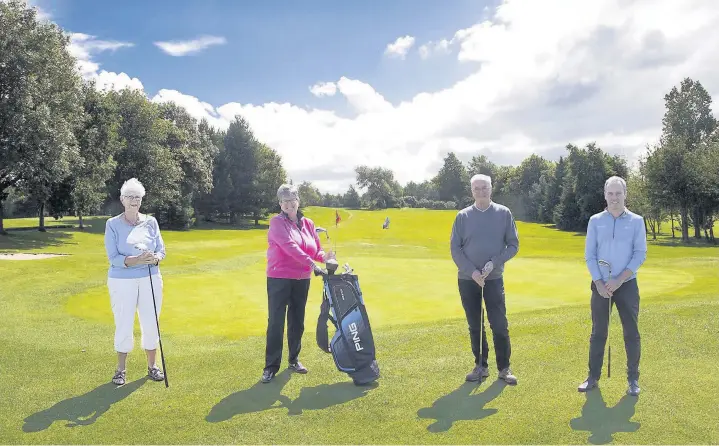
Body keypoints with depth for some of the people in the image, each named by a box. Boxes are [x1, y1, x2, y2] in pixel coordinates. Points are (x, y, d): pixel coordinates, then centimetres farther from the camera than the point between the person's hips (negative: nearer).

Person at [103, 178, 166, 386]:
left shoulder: (151, 222, 5)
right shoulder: (113, 224, -3)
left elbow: (161, 250, 4)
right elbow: (113, 257, -10)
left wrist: (155, 259, -19)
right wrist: (136, 260, -25)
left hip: (150, 279, 3)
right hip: (122, 282, -2)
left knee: (151, 323, 7)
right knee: (124, 325, 3)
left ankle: (152, 366, 22)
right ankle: (121, 369, 20)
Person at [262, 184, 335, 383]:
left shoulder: (308, 224, 8)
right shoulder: (277, 222, -9)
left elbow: (316, 249, 7)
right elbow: (289, 246, -23)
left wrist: (324, 256, -16)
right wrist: (311, 263, -31)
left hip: (302, 279, 5)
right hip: (279, 279, -5)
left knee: (297, 321, 13)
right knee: (276, 322, -3)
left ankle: (294, 359, 28)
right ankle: (271, 366, 4)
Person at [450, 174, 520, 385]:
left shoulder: (504, 213, 1)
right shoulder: (463, 216, 1)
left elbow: (513, 245, 0)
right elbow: (455, 248, -1)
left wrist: (494, 263, -14)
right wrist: (472, 271, -12)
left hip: (494, 279, -1)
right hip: (467, 279, 1)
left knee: (499, 325, -1)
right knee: (475, 326, 8)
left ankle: (504, 368, 12)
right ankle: (481, 366, 19)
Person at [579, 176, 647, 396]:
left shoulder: (636, 221, 0)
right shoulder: (595, 221, 3)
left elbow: (640, 254, -5)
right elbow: (589, 255, 1)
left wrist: (619, 280, -14)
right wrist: (599, 283, -9)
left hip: (627, 285, -1)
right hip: (600, 285, 1)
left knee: (631, 333, 3)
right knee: (598, 333, 7)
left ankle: (633, 379, 16)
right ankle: (593, 376, 16)